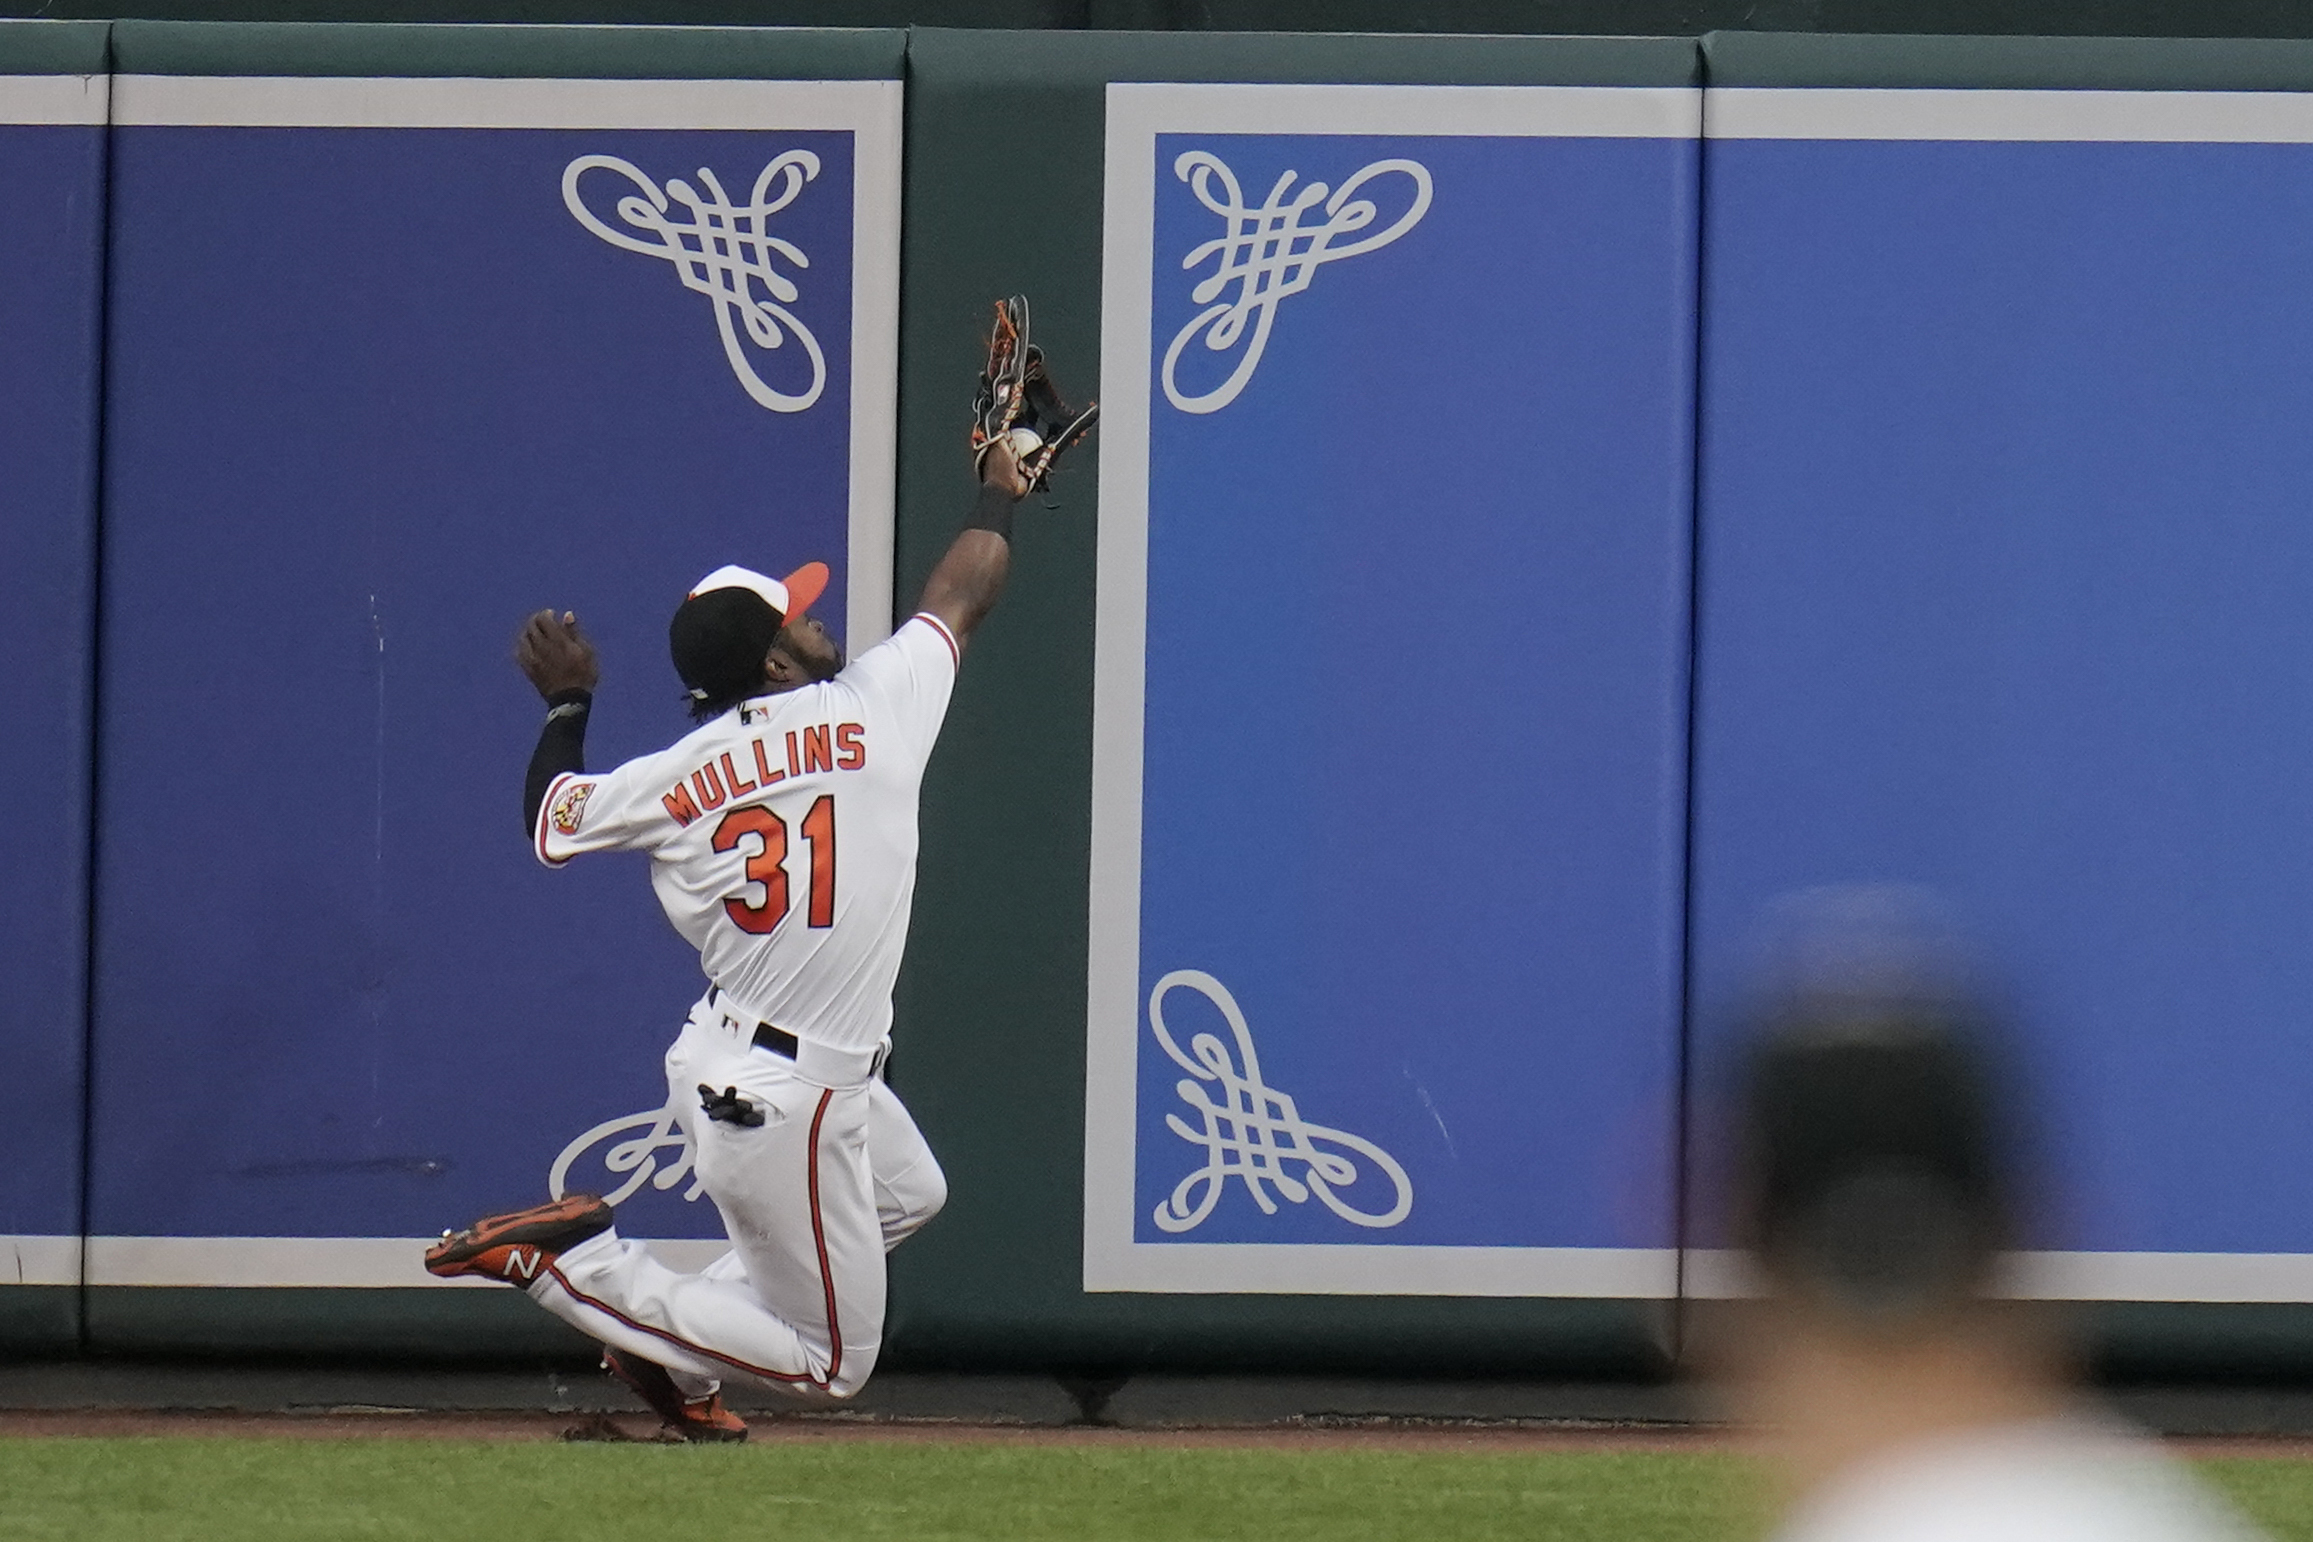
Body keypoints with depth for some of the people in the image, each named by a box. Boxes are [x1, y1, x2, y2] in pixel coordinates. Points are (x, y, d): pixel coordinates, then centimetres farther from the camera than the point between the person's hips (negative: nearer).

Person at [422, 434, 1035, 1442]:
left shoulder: (669, 781, -4)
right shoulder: (873, 708, -14)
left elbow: (549, 823, 13)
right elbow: (961, 596, 3)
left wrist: (567, 705, 27)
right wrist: (999, 493, 21)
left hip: (714, 1059, 7)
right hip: (790, 1103, -7)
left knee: (909, 1193, 31)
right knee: (832, 1362, 4)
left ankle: (676, 1335, 19)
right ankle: (572, 1266, -8)